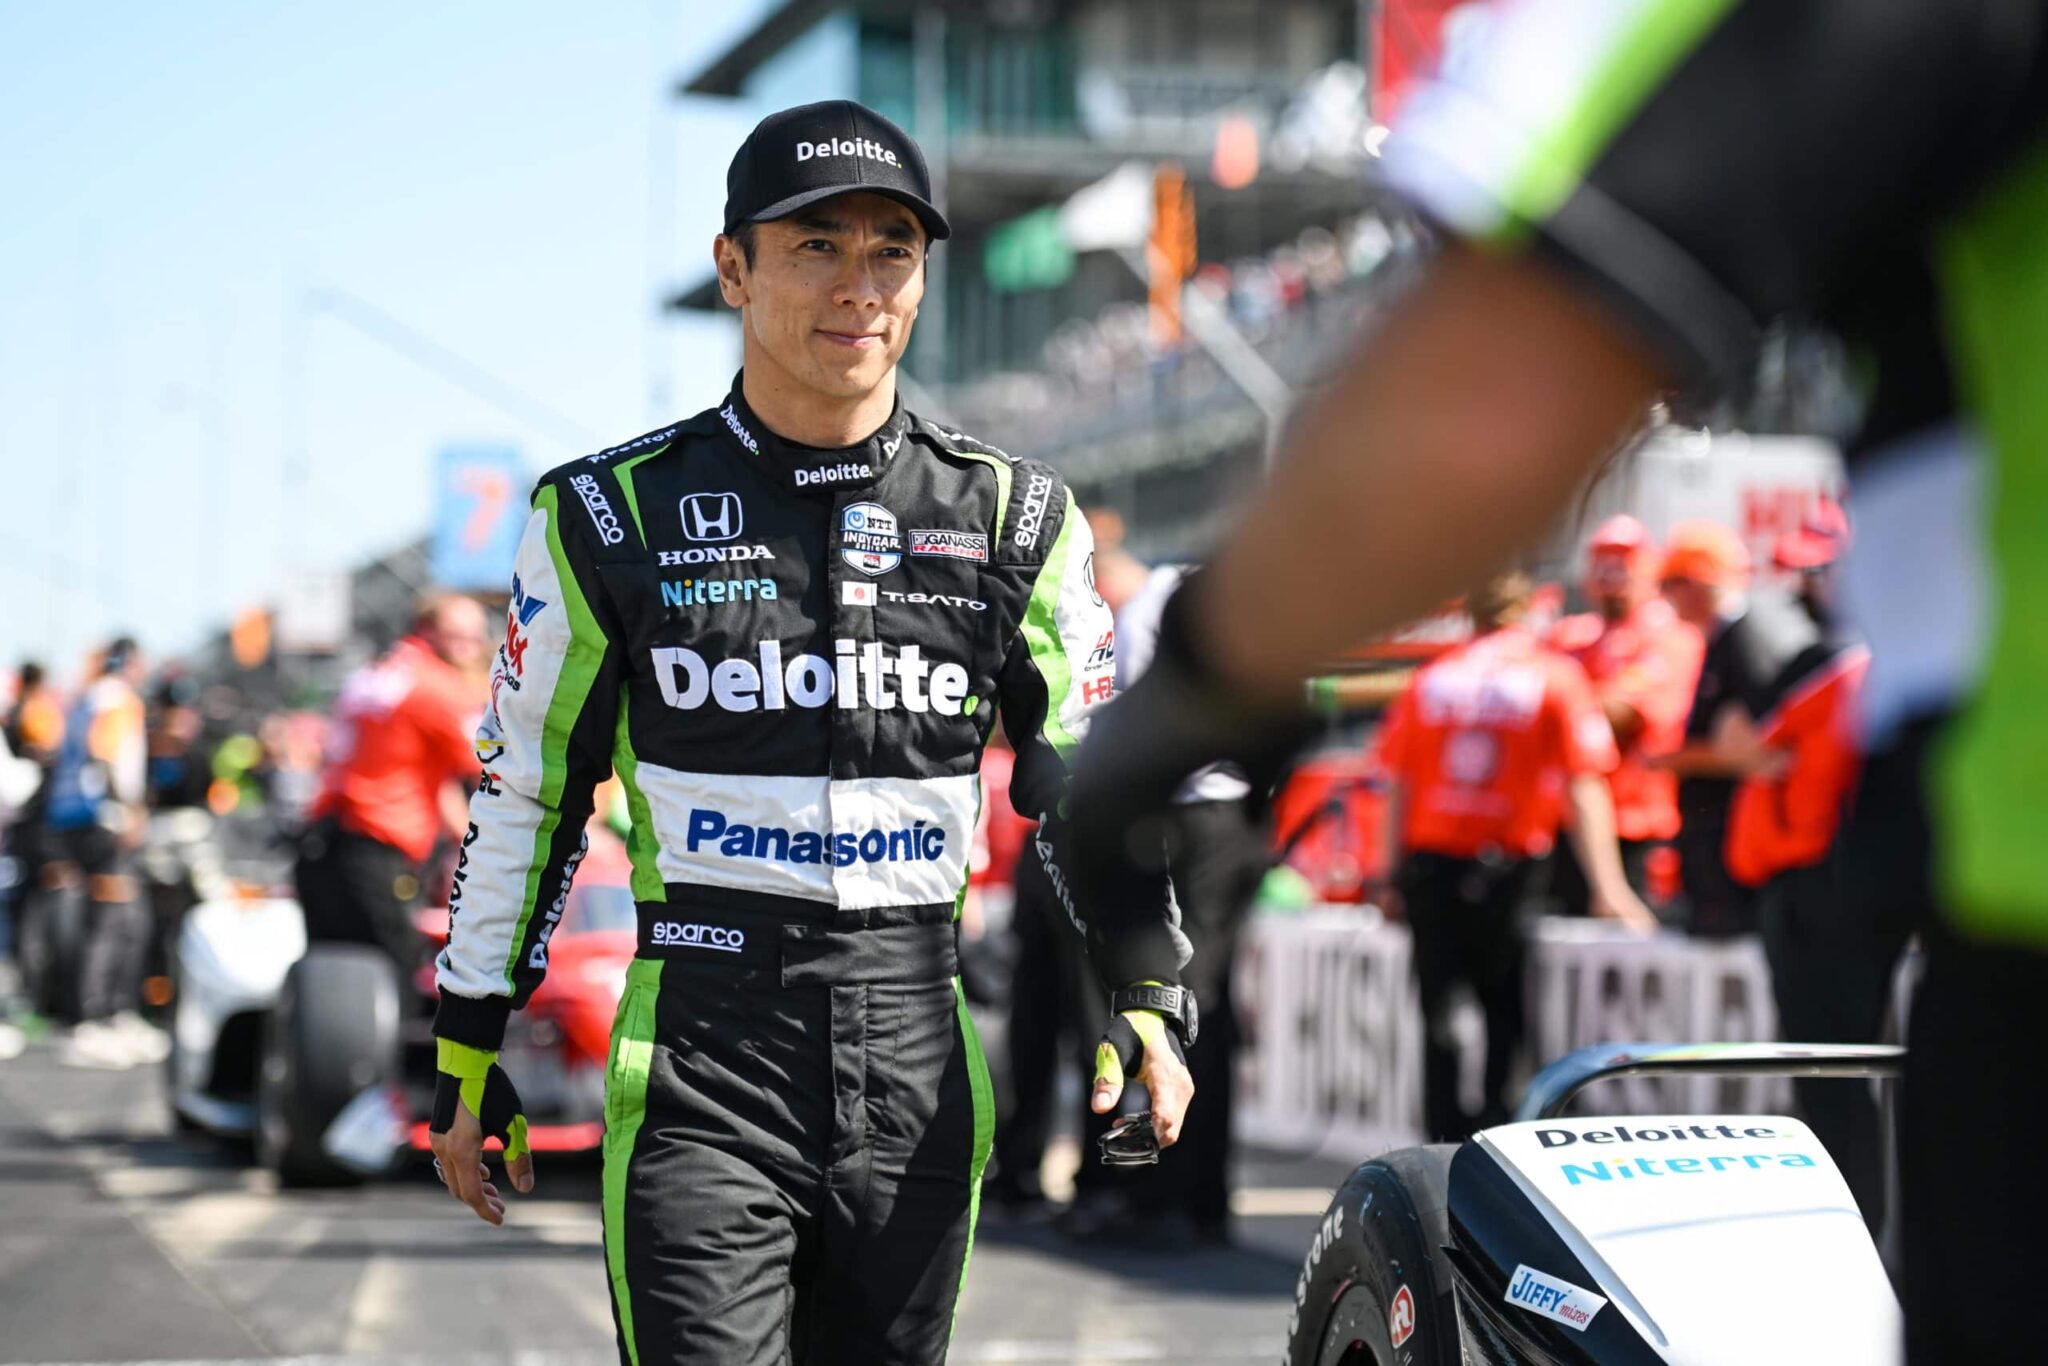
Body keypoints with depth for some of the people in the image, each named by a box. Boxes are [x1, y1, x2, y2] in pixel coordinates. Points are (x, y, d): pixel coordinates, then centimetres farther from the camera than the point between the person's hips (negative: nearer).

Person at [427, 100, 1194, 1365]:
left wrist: (1148, 995, 2)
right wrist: (470, 1053, 9)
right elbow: (526, 791, 8)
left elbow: (1087, 781, 14)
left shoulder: (1013, 520, 6)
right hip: (698, 1082, -3)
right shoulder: (618, 519, 1)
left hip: (918, 1087, 3)